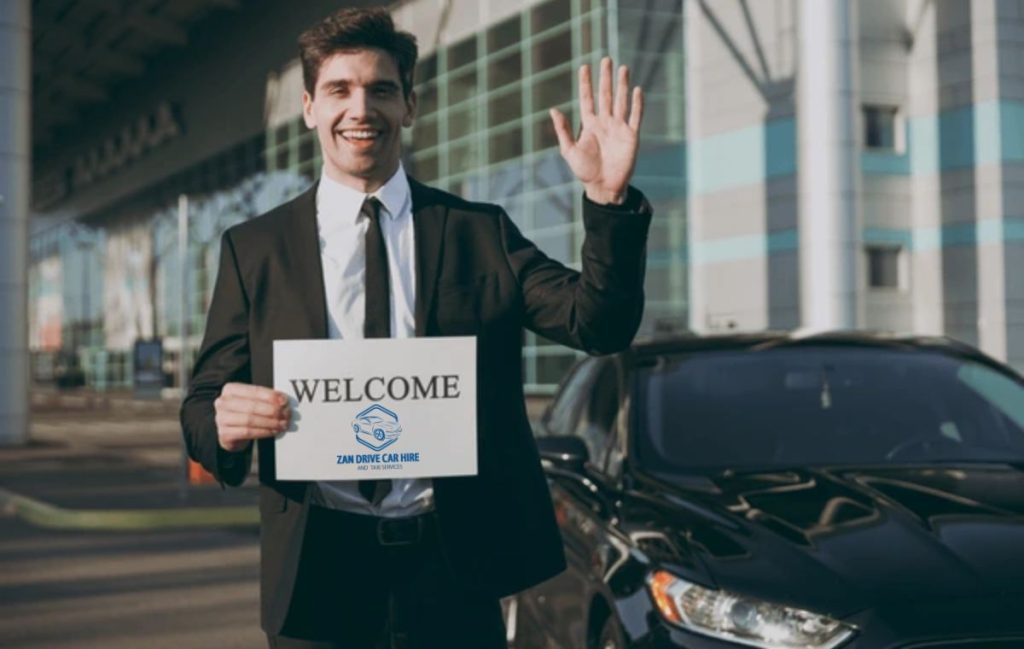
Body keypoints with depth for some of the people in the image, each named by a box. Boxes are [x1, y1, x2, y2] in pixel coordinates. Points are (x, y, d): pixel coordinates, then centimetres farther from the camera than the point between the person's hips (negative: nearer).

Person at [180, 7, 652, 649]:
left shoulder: (480, 231, 4)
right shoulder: (253, 248, 4)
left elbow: (599, 323, -6)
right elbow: (201, 407, 4)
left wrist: (609, 198, -22)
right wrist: (223, 423, -19)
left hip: (455, 574, 0)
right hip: (317, 575, 0)